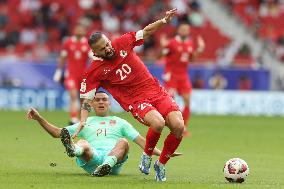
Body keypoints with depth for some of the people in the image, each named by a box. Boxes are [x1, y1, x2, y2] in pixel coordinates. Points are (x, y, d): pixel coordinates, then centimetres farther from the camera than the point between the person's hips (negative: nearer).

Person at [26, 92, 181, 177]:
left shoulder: (119, 122, 31)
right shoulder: (85, 122, 33)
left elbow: (140, 140, 21)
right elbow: (56, 133, 29)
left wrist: (160, 153, 7)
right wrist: (38, 118, 18)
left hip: (114, 158, 0)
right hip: (91, 157, 0)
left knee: (123, 142, -32)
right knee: (83, 143, -33)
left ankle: (107, 165, -63)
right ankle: (74, 150, -72)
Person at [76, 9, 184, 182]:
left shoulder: (122, 43, 3)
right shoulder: (94, 72, -4)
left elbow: (146, 32, 15)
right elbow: (87, 100, -1)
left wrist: (165, 21, 2)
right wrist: (83, 122, -14)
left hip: (156, 90, 4)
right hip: (136, 101, -4)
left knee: (178, 126, -17)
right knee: (158, 123, -34)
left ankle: (161, 164, 8)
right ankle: (147, 155, -3)